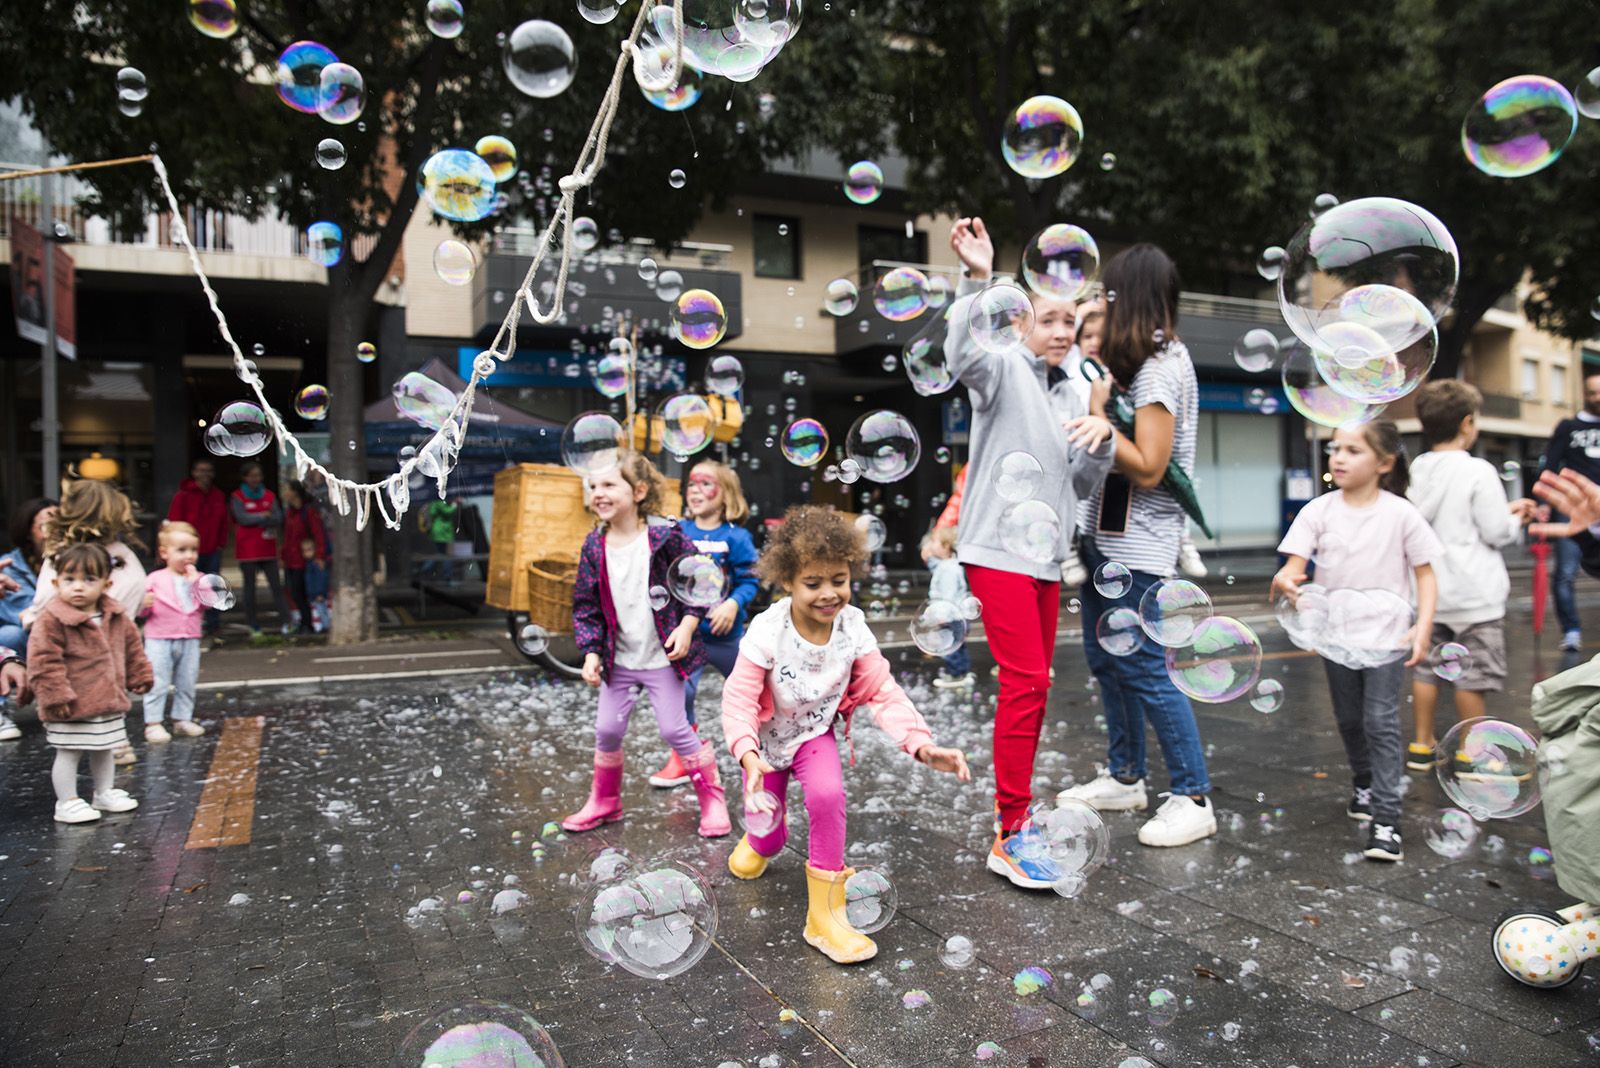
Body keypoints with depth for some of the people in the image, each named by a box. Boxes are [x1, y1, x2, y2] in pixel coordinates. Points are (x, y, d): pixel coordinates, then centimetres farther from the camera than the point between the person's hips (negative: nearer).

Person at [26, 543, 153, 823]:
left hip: (109, 700, 6)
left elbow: (132, 649, 16)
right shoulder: (52, 620, -17)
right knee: (68, 753, 3)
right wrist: (55, 694, -21)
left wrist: (140, 676, 18)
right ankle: (67, 802, 16)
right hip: (72, 706, -6)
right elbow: (44, 661, -19)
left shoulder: (117, 616, 3)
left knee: (104, 750, 19)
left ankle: (104, 793, 34)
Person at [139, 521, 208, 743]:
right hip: (159, 640, -3)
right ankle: (153, 723, 5)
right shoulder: (155, 579, -3)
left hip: (189, 640, 3)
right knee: (157, 683, -1)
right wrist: (145, 604, -21)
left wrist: (195, 583, -17)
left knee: (187, 683, 11)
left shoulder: (198, 578, 4)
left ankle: (182, 719, 23)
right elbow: (142, 611, 1)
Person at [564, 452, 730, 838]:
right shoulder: (594, 546, -3)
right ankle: (604, 802, 31)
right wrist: (591, 652, -4)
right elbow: (585, 605, 3)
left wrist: (687, 626, -15)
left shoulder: (665, 537, -14)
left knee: (674, 728, -1)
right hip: (619, 659, 4)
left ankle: (712, 799, 18)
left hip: (662, 657, -4)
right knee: (607, 730, 10)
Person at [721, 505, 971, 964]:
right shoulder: (767, 631, -28)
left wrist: (922, 745, -31)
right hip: (766, 738, -1)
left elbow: (883, 692, -18)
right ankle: (763, 839, 51)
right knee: (766, 828, 7)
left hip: (815, 733, 1)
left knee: (828, 793, -28)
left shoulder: (852, 627, -20)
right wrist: (747, 754, -47)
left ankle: (825, 914, -11)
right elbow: (740, 698, -28)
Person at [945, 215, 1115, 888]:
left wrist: (1100, 441, -3)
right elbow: (963, 354, -28)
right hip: (1000, 549, -8)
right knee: (1026, 682, -14)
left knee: (1033, 685, 12)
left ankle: (1018, 812, 23)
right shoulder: (1005, 368, -3)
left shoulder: (1065, 398, 19)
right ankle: (1010, 838, -9)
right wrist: (978, 281, -39)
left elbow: (1082, 483, 16)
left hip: (1046, 556, 9)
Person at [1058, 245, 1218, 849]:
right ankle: (1124, 778, 27)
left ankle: (1193, 799, 6)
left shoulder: (1160, 368, -15)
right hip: (1104, 534, 10)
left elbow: (1147, 469, -20)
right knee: (1106, 660, 15)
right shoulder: (1141, 362, 14)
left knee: (1143, 669, -6)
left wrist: (1095, 415, -18)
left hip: (1137, 544, -10)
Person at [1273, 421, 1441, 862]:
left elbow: (1425, 575, -4)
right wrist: (1284, 580, -35)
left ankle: (1385, 819, -6)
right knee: (1349, 719, 16)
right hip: (1336, 632, 3)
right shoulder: (1319, 511, -4)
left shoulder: (1401, 514, -8)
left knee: (1380, 720, -10)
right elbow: (1295, 563, -11)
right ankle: (1364, 785, 41)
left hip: (1386, 632, -3)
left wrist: (1422, 628, -16)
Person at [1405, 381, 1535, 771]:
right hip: (1474, 593, -6)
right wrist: (1515, 519, 8)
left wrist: (1505, 511, 16)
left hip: (1430, 591, 6)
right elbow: (1495, 532, -13)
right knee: (1471, 676, 4)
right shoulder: (1478, 471, -15)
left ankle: (1421, 746, 20)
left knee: (1428, 668, 12)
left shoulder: (1417, 471, 4)